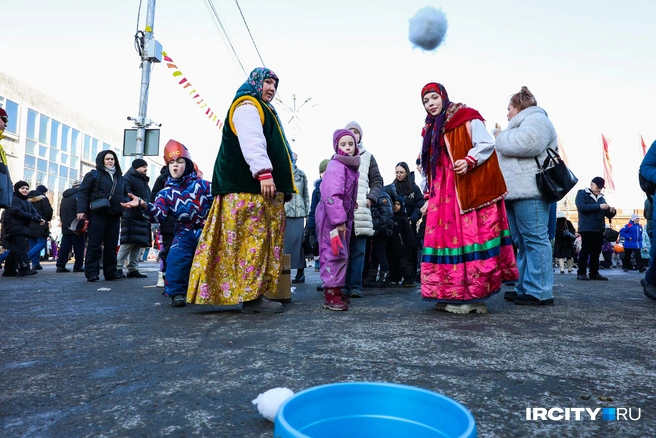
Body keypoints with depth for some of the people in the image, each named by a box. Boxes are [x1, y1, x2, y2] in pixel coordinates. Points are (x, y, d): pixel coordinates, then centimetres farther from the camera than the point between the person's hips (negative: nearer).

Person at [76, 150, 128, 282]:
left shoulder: (120, 177, 21)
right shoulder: (93, 175, 5)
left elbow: (125, 195, 23)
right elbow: (83, 193, -2)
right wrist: (81, 210, -14)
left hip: (114, 215, 5)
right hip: (97, 214, -5)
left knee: (112, 245, 6)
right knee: (95, 244, -5)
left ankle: (110, 272, 12)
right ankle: (91, 273, -1)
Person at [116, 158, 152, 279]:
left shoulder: (144, 181, 26)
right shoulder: (128, 178, -2)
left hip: (143, 217, 9)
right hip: (132, 216, -9)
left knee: (138, 243, 7)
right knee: (129, 242, -12)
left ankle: (132, 269, 11)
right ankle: (118, 267, -6)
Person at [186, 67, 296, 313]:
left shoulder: (262, 110, 32)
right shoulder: (247, 105, -2)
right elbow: (252, 141, -19)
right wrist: (264, 172, -30)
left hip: (259, 187, 11)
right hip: (250, 187, -11)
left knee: (261, 240, 7)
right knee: (255, 239, -13)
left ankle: (254, 294, 11)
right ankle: (251, 296, -11)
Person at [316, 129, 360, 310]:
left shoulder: (351, 166, 13)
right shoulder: (335, 166, -17)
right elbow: (331, 196, -27)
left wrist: (345, 218, 14)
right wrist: (338, 220, -30)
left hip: (343, 216, 10)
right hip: (331, 217, -10)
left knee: (342, 254, 13)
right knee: (335, 253, -10)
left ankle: (336, 289, 24)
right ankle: (331, 294, -5)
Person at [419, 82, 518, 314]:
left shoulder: (466, 117, 0)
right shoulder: (430, 130, 20)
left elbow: (486, 144, -8)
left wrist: (468, 161, -25)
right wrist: (429, 197, 17)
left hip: (471, 189, -6)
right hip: (444, 194, 7)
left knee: (472, 237, -9)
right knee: (446, 239, 1)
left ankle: (475, 296, -3)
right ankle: (454, 294, 7)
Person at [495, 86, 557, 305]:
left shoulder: (536, 119, -1)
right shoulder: (522, 123, 30)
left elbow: (526, 144, -21)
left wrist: (501, 137, -5)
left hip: (529, 192, -10)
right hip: (515, 193, 10)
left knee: (535, 239, -9)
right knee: (523, 242, 9)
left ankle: (540, 293, -7)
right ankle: (525, 289, 14)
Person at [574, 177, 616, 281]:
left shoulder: (601, 198, 22)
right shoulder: (582, 194, 3)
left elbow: (608, 214, 21)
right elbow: (581, 206, -16)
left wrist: (612, 211, -3)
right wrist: (599, 206, -21)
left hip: (599, 229, 6)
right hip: (587, 228, -6)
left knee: (596, 252, 5)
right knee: (585, 250, -7)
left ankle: (594, 273, 10)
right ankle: (581, 273, -3)